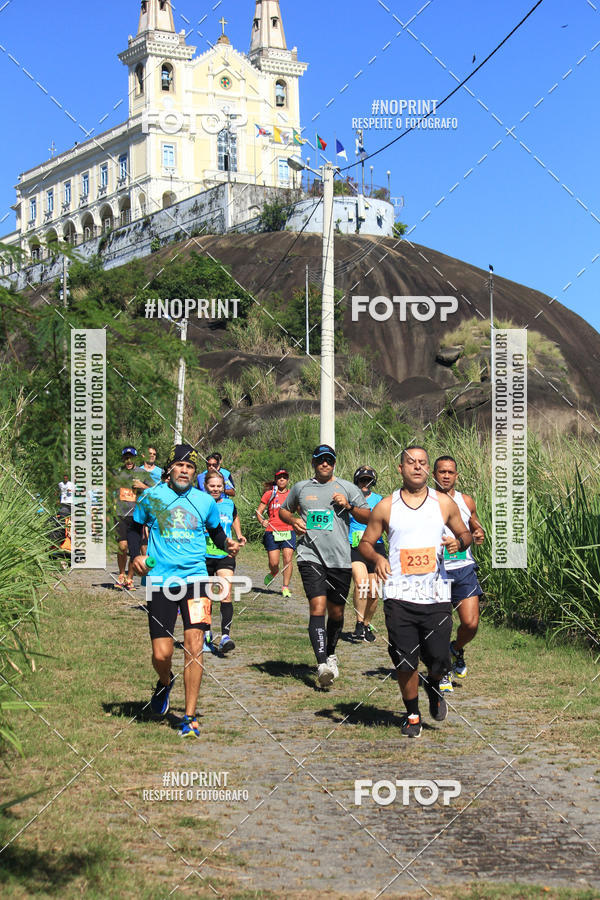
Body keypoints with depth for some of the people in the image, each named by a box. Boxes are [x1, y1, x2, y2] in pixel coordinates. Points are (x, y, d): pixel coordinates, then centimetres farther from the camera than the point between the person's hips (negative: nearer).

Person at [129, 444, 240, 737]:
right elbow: (135, 527, 18)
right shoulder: (150, 497, 5)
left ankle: (190, 716, -2)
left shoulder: (205, 501, 8)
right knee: (161, 654, -2)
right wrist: (136, 555, 1)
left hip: (195, 578, 0)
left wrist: (227, 544, 1)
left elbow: (216, 530, 22)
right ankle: (165, 682, 36)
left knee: (194, 644, -12)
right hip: (159, 580, 0)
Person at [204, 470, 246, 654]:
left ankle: (225, 635, -22)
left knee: (226, 595, -15)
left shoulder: (229, 504, 7)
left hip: (225, 556, 1)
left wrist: (239, 536, 16)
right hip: (204, 555, -1)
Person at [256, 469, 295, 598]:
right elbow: (259, 511, 6)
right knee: (274, 563, -3)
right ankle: (273, 573, 32)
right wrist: (262, 521, -13)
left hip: (288, 531, 1)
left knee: (288, 559, -11)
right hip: (272, 531, -1)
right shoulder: (269, 494, 5)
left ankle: (286, 587, 1)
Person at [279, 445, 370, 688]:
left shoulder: (347, 488, 8)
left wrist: (349, 506, -9)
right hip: (310, 556, -1)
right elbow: (283, 510, 27)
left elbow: (368, 517, 9)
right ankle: (322, 664, -24)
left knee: (336, 611, 9)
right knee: (318, 606, -16)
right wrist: (293, 520, 5)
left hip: (340, 559, 1)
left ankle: (330, 654, 34)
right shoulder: (300, 488, 12)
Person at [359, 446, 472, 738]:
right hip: (399, 596, -1)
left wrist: (459, 542, -6)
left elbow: (465, 533, 18)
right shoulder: (385, 507, 5)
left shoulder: (444, 503, 7)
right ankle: (412, 714, 21)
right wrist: (376, 558, -10)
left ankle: (433, 688, 35)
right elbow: (365, 542, 12)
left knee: (438, 661, -1)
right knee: (404, 662, -2)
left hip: (436, 596, 1)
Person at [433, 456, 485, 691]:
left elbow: (475, 527, 21)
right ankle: (443, 672, 19)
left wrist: (479, 535, -1)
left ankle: (457, 650, 27)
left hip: (464, 569, 2)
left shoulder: (466, 502, 7)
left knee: (471, 624, -6)